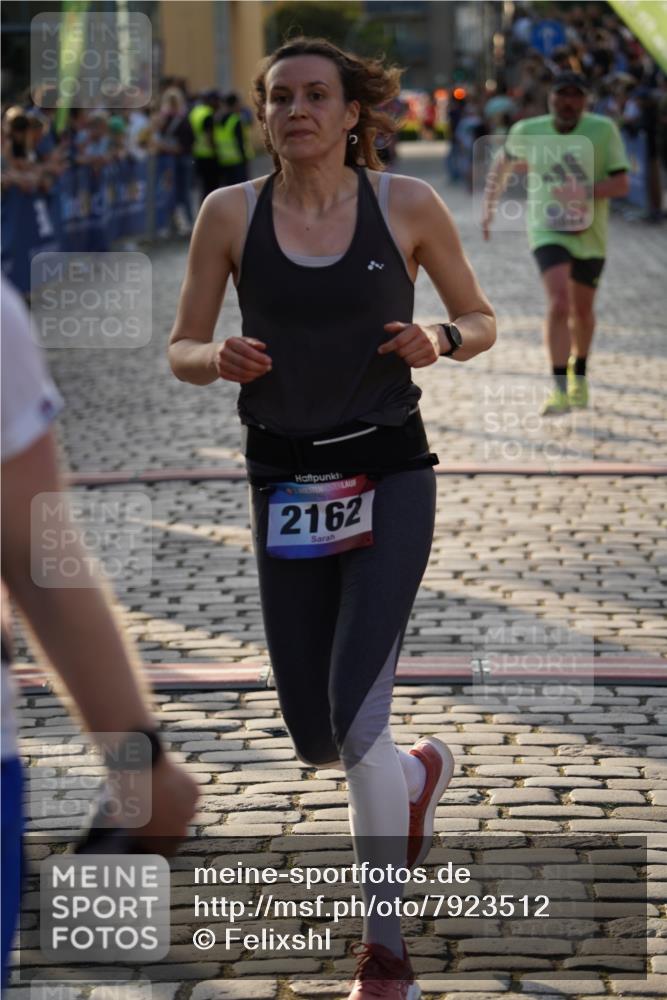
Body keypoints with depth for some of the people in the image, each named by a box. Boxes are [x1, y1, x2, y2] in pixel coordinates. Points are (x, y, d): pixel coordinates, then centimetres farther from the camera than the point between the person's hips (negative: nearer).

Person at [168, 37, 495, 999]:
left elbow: (481, 320, 9)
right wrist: (219, 359, -17)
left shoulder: (407, 204, -3)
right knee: (316, 741, 8)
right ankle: (422, 771, 46)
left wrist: (442, 340, -13)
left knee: (355, 714, -16)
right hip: (287, 485, 3)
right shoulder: (230, 212, -1)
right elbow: (181, 350, 5)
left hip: (390, 476, -2)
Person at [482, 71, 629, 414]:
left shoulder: (603, 130, -7)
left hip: (590, 235, 1)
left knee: (582, 311, 15)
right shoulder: (527, 132, -2)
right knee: (559, 304, -20)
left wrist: (586, 192, -26)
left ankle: (579, 375, 41)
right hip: (548, 231, -1)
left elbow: (621, 184, -10)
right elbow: (501, 165, 18)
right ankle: (560, 389, -19)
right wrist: (489, 205, 17)